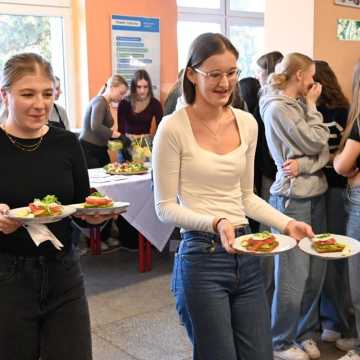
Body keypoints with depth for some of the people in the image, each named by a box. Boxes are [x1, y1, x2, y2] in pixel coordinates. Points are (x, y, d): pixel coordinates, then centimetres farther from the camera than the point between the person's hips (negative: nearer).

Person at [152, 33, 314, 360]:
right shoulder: (173, 128, -10)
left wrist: (287, 223, 2)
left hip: (246, 255, 6)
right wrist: (215, 223, -22)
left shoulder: (247, 123, 6)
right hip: (201, 257, -5)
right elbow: (165, 207, -8)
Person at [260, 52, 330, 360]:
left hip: (316, 194, 8)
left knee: (316, 271, 11)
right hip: (293, 199, -8)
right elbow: (316, 142, -13)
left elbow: (324, 151, 6)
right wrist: (312, 106, 0)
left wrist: (303, 165, -14)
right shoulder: (277, 108, -11)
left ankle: (305, 333, 28)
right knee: (293, 276, -2)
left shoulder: (299, 105, 14)